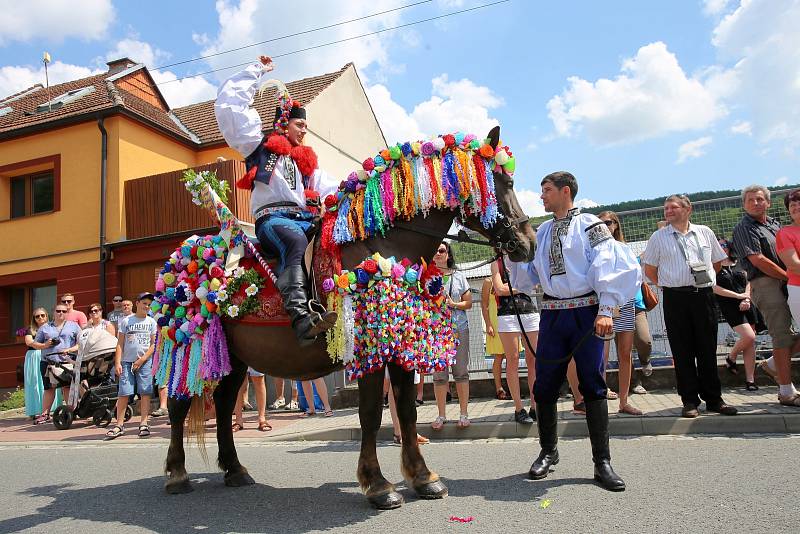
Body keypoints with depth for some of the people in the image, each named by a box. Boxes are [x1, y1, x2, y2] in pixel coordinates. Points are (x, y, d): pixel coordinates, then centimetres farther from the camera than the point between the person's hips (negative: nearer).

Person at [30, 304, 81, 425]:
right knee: (49, 389, 3)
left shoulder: (73, 326, 11)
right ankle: (45, 414, 10)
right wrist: (45, 345, -3)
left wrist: (70, 349, -11)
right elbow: (34, 344, 16)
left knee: (67, 387, -10)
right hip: (48, 363, 2)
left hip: (67, 362, -2)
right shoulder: (45, 327, 16)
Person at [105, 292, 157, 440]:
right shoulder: (126, 321, 8)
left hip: (145, 362, 0)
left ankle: (143, 424, 1)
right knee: (123, 393, -3)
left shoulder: (151, 322, 8)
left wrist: (142, 359, -7)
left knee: (145, 393, -4)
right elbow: (120, 344, 5)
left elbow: (154, 344, 4)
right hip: (127, 361, 0)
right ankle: (119, 425, 4)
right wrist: (117, 362, -4)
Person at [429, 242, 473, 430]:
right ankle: (441, 415, 13)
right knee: (439, 375, 2)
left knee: (461, 372, 3)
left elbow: (468, 302, 9)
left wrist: (453, 304, -7)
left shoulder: (458, 276, 8)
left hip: (459, 328, 1)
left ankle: (464, 414, 13)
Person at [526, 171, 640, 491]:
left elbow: (607, 266, -10)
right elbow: (528, 274, 17)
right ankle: (548, 452, 24)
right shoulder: (542, 232, 15)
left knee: (593, 385, -1)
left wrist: (606, 310, -19)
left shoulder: (589, 225, -1)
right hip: (552, 314, 5)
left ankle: (602, 462, 10)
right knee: (544, 386, 6)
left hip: (585, 313, -4)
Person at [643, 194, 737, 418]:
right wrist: (668, 285, 6)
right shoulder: (658, 237, 5)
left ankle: (713, 398, 18)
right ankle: (690, 401, 10)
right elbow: (649, 270, 9)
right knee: (682, 351, 1)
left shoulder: (704, 232, 10)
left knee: (708, 349, 7)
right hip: (675, 298, -1)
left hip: (704, 296, 2)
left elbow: (717, 262, 20)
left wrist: (704, 281, 13)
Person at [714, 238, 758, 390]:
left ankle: (750, 380, 7)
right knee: (749, 336, -19)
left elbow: (748, 282, 12)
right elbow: (714, 288, -9)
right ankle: (731, 358, 10)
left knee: (750, 344, 2)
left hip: (746, 305, 5)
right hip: (729, 307, -5)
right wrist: (739, 296, -9)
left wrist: (747, 299, -5)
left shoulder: (738, 265, 15)